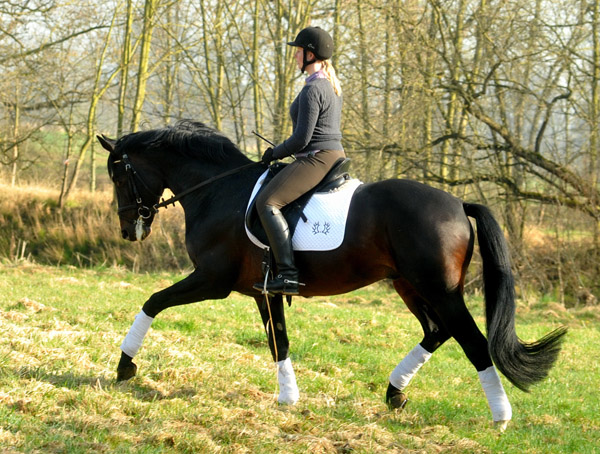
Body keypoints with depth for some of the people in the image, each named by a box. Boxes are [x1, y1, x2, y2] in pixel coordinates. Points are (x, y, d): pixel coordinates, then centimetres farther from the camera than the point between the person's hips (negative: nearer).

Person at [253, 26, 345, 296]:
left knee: (267, 202, -21)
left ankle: (288, 274, -30)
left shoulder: (312, 90, -16)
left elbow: (301, 139, -20)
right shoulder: (332, 86, 16)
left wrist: (275, 153, -4)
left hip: (316, 159, -11)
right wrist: (282, 152, 21)